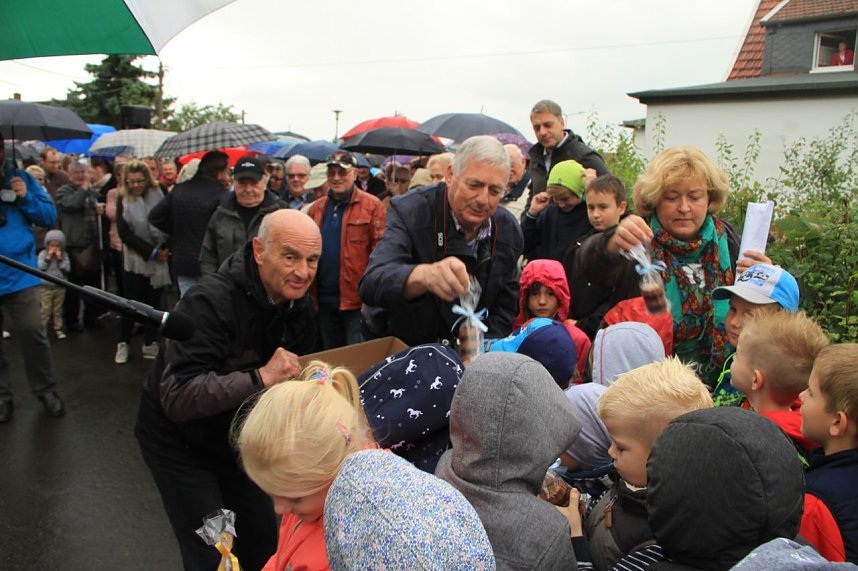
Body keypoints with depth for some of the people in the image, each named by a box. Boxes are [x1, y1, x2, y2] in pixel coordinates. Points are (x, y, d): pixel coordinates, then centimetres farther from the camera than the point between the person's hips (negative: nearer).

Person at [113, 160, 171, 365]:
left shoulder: (160, 194, -2)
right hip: (135, 259, -1)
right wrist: (151, 252, -13)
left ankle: (150, 343, 17)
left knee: (155, 302, 5)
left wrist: (165, 248, -12)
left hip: (160, 258, 1)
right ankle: (123, 343, 16)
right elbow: (125, 233, -7)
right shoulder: (123, 200, -2)